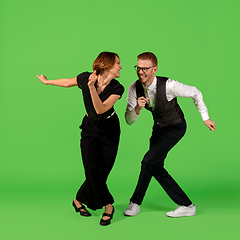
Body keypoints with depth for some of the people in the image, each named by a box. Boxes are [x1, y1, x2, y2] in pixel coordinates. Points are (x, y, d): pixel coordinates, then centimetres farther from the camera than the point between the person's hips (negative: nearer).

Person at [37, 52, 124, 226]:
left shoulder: (117, 88, -18)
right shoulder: (85, 78, -17)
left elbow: (100, 109, -30)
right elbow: (67, 82, 4)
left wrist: (92, 87, -41)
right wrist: (47, 81, 19)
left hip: (110, 130, 0)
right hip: (90, 128, 0)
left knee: (102, 173, -2)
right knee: (92, 170, -11)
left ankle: (79, 200, 20)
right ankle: (108, 206, 8)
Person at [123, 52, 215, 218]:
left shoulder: (168, 85, -31)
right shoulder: (134, 88, -17)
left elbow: (195, 93, -14)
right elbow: (129, 120, -15)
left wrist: (205, 118, -7)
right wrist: (137, 108, -36)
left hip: (175, 127, -6)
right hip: (158, 127, 7)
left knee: (149, 160, -19)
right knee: (156, 167, 4)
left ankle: (135, 202, 2)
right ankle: (187, 205, 14)